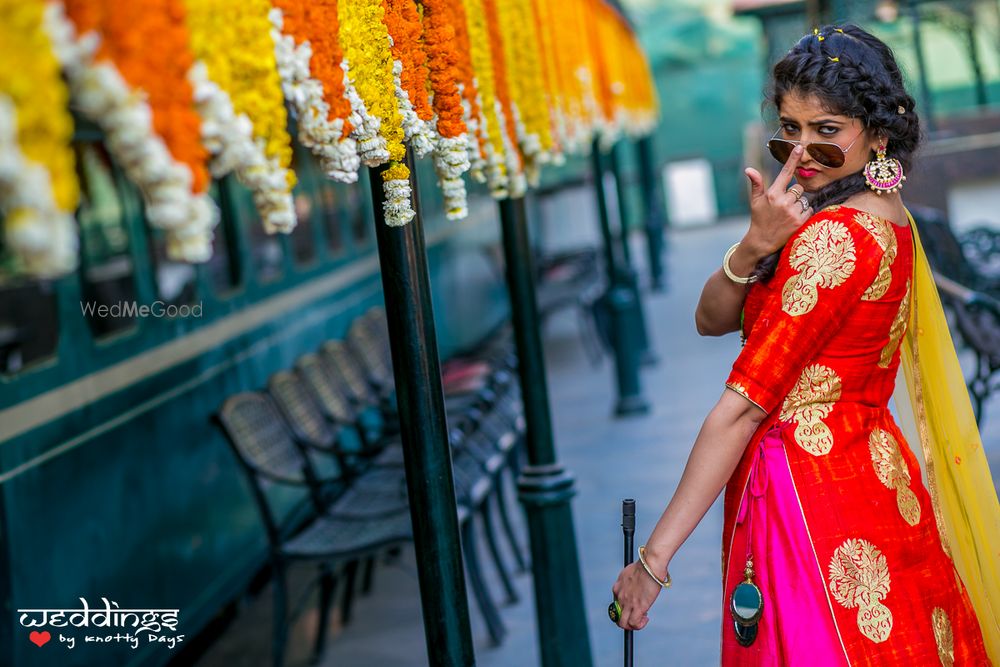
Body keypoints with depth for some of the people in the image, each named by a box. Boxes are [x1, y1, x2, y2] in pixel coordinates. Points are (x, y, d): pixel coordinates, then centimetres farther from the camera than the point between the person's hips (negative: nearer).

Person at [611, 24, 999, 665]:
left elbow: (741, 408, -24)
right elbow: (711, 319, 2)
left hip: (807, 491, -9)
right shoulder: (883, 216, 7)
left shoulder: (834, 237, -22)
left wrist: (654, 560, -22)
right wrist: (756, 246, -19)